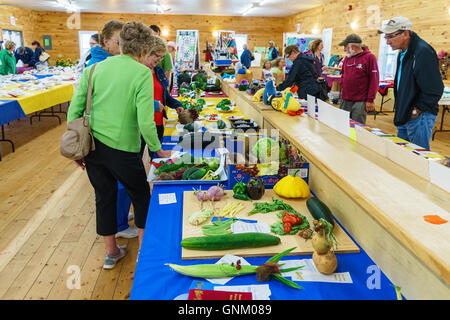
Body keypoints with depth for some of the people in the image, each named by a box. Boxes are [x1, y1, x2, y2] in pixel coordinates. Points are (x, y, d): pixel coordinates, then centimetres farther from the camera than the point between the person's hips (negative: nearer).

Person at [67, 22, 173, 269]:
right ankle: (144, 249, 31)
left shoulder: (95, 69, 4)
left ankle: (111, 251, 35)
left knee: (104, 197, 19)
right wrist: (158, 150, -5)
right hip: (123, 149, -5)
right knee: (141, 197, 18)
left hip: (92, 146, 5)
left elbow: (74, 111, 2)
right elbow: (145, 121, -19)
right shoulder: (142, 73, -11)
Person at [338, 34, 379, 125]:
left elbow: (374, 80, -8)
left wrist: (370, 100, -12)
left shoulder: (369, 57, -5)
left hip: (360, 102, -6)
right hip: (345, 100, 6)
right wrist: (342, 91, 14)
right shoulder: (347, 58, 13)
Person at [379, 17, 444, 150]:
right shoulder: (403, 53, 13)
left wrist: (417, 110, -17)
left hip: (420, 117, -10)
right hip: (404, 117, 10)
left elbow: (434, 90, -22)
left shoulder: (423, 52, -18)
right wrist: (400, 110, 14)